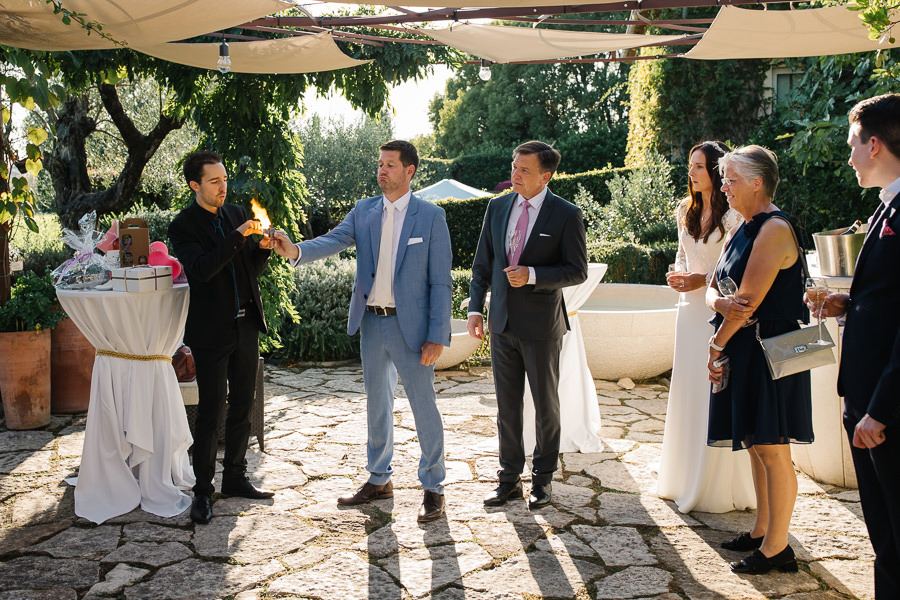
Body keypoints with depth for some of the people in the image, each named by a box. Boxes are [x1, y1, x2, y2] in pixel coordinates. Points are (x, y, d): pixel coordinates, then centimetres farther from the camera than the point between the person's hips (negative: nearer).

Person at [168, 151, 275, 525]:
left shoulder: (236, 214, 10)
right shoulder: (183, 226, -7)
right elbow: (201, 269, -23)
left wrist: (262, 248, -8)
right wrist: (238, 236, -26)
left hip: (246, 326, 6)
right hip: (212, 332, -6)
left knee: (242, 407, 13)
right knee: (210, 411, 0)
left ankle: (234, 477, 27)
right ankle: (203, 491, 12)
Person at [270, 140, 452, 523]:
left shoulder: (431, 216, -6)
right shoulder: (364, 211, 6)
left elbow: (440, 281, -8)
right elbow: (332, 241, -7)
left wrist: (437, 336, -13)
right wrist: (295, 250, -28)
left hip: (410, 325, -5)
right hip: (371, 322, 5)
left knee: (424, 406, 1)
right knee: (377, 405, 16)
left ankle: (433, 488, 16)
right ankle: (379, 480, 31)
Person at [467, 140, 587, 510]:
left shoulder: (566, 215, -8)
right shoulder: (497, 207, 6)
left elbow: (577, 271, -8)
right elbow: (482, 263, 10)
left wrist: (532, 276, -20)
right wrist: (475, 308, 2)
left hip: (541, 326, -4)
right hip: (502, 322, 4)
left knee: (546, 404, 9)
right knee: (507, 405, 10)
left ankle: (543, 479, 24)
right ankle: (509, 478, 23)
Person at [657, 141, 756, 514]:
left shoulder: (733, 216, -10)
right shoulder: (686, 211, 12)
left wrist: (705, 280, -18)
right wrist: (677, 274, 2)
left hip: (719, 311, -7)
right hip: (690, 309, 7)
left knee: (716, 397, -3)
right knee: (687, 392, 11)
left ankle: (717, 488, 9)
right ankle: (685, 480, 23)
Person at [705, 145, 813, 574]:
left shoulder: (774, 229, -16)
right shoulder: (742, 230, 14)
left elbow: (749, 298, -19)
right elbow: (714, 285, 11)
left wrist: (717, 345, -8)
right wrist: (718, 302, -13)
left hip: (769, 352, -9)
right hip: (744, 350, 9)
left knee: (772, 450, -2)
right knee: (756, 446, 16)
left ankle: (776, 548, 8)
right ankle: (762, 532, 28)